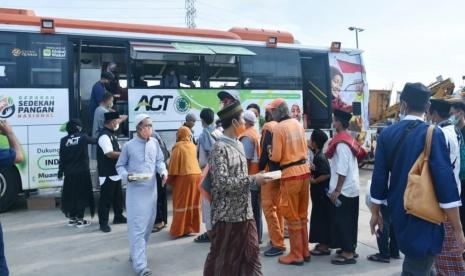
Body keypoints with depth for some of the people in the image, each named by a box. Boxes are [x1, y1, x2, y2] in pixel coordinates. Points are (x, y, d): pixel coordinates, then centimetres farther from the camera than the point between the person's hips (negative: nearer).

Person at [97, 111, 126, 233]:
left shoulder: (112, 134, 12)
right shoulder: (104, 136, -18)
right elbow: (110, 153, -25)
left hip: (115, 172, 10)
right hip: (107, 174, -10)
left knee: (118, 196, 20)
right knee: (105, 198, -1)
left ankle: (118, 217, 35)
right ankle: (103, 223, 8)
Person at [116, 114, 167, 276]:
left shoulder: (154, 143, 3)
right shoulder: (129, 145, -6)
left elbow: (159, 161, 11)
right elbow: (120, 166, 2)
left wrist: (163, 172, -8)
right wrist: (127, 176, -17)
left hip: (151, 189, 5)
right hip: (135, 190, -5)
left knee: (148, 223, 15)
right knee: (137, 226, -6)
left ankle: (136, 254, 35)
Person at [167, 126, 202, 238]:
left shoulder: (178, 147, -6)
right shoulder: (193, 146, 10)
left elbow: (173, 164, -6)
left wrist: (169, 178, 1)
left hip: (184, 176, -5)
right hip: (196, 174, 5)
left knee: (182, 203, 1)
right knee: (193, 202, 13)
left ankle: (179, 230, 4)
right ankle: (192, 226, 20)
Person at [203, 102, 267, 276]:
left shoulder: (239, 145, 11)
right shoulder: (220, 148, -15)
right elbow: (222, 183, -23)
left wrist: (255, 179, 3)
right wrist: (253, 180, -20)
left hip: (244, 211, 8)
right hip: (227, 213, -8)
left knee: (250, 253, 12)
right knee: (222, 256, 7)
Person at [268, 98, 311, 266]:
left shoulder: (278, 128, -12)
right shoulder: (298, 124, 9)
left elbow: (276, 157, -13)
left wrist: (270, 156, 8)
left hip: (291, 174, -7)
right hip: (304, 170, 7)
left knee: (292, 216, 4)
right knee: (303, 215, 16)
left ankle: (296, 255, 13)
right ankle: (305, 251, 26)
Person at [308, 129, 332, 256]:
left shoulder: (320, 157, -20)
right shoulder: (318, 155, 10)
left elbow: (326, 174, -27)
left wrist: (313, 180, -17)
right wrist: (311, 169, 2)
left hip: (322, 193, -10)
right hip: (319, 193, 10)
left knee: (323, 217, -1)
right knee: (319, 217, 16)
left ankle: (324, 246, 8)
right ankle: (323, 243, 26)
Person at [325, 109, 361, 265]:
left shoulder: (341, 142, -18)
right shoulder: (348, 139, 10)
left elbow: (342, 169, -22)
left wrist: (337, 190, -18)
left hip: (344, 189, -9)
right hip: (351, 188, 9)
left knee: (342, 221, -1)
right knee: (348, 220, 16)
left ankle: (348, 253, 6)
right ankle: (349, 249, 26)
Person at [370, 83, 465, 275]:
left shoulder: (387, 134, -2)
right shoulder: (433, 134, -15)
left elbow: (379, 177, 1)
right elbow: (445, 181, -20)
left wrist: (375, 212, 12)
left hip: (398, 213, 5)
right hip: (425, 215, -5)